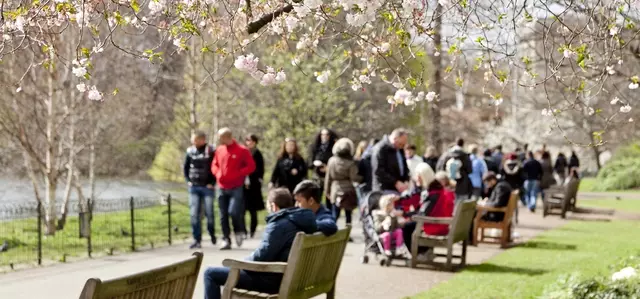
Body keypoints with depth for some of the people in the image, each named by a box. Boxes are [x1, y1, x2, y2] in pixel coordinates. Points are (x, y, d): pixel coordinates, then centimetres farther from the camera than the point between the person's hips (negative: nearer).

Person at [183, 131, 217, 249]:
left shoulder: (211, 152, -8)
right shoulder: (190, 151, 4)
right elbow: (185, 167, 16)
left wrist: (212, 183, -10)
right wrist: (188, 180, 6)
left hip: (207, 187, -3)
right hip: (194, 187, 3)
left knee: (209, 213, 3)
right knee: (194, 214, -1)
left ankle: (212, 233, 28)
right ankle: (197, 240, 4)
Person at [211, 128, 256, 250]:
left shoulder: (242, 150, -6)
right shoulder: (219, 150, 8)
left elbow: (251, 166, -5)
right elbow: (214, 165, 18)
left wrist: (237, 174, -16)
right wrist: (218, 173, -3)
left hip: (236, 188, -5)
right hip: (222, 188, 5)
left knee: (233, 211, -17)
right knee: (223, 216, 5)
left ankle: (239, 231, 11)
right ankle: (226, 240, 13)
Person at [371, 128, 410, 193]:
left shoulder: (399, 149, 15)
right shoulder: (380, 149, -11)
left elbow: (405, 166, 22)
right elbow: (378, 171, -17)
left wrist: (406, 181, 2)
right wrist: (396, 183, -20)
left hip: (399, 189, 7)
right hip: (385, 190, -7)